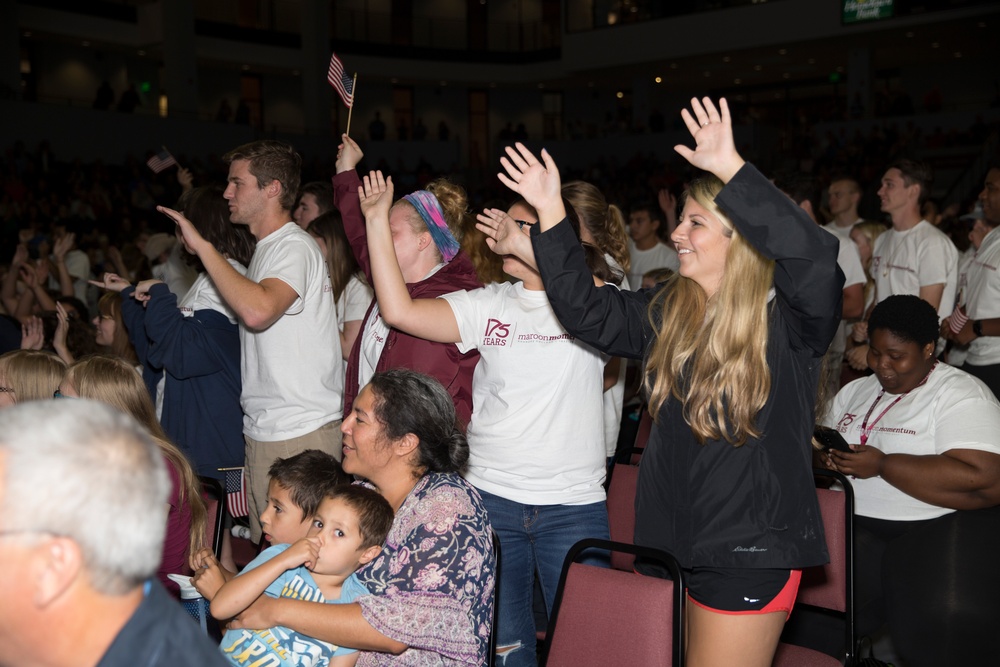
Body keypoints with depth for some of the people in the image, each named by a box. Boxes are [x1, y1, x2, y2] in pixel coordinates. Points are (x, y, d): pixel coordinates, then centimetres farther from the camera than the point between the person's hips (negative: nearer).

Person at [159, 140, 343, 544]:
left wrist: (203, 247, -24)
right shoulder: (267, 249, 18)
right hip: (265, 430, 10)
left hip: (299, 434, -10)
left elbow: (257, 310, -33)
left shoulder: (294, 247, -14)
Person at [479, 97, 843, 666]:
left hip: (750, 549, -6)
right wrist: (550, 213, 5)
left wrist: (730, 168, -36)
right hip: (666, 536, 7)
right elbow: (587, 310, 10)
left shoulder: (790, 320, -13)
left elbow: (814, 256, -32)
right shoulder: (668, 311, 7)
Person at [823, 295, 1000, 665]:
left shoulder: (962, 394, -3)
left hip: (941, 524, -5)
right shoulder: (854, 391, 19)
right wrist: (826, 455, -1)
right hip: (854, 523, 5)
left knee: (947, 618, -31)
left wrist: (881, 464, -15)